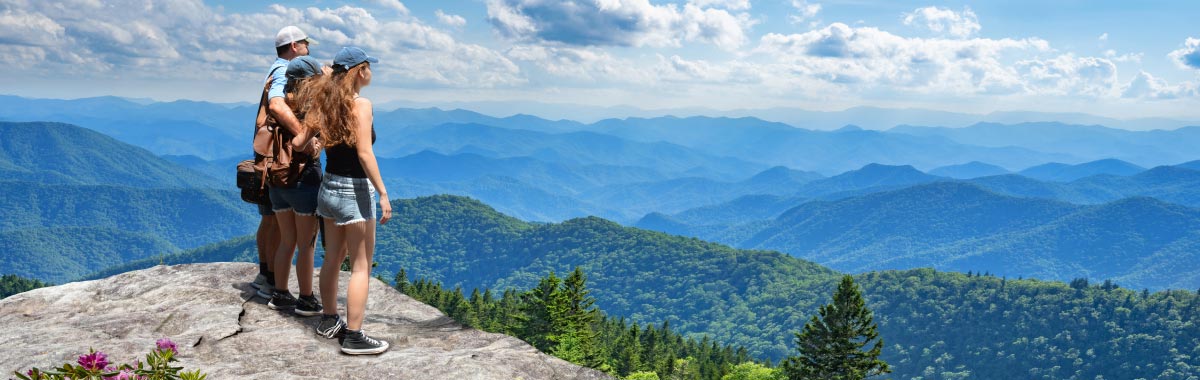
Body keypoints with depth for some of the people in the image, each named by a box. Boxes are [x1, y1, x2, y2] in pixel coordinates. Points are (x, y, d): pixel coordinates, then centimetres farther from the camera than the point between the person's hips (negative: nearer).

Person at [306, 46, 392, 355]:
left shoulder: (325, 101, 8)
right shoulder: (360, 104, -15)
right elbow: (364, 153, -21)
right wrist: (383, 194, -20)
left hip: (329, 187, 8)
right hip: (354, 190, -8)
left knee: (333, 259, 19)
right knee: (361, 266, -2)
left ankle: (329, 321, 32)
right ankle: (354, 337, 0)